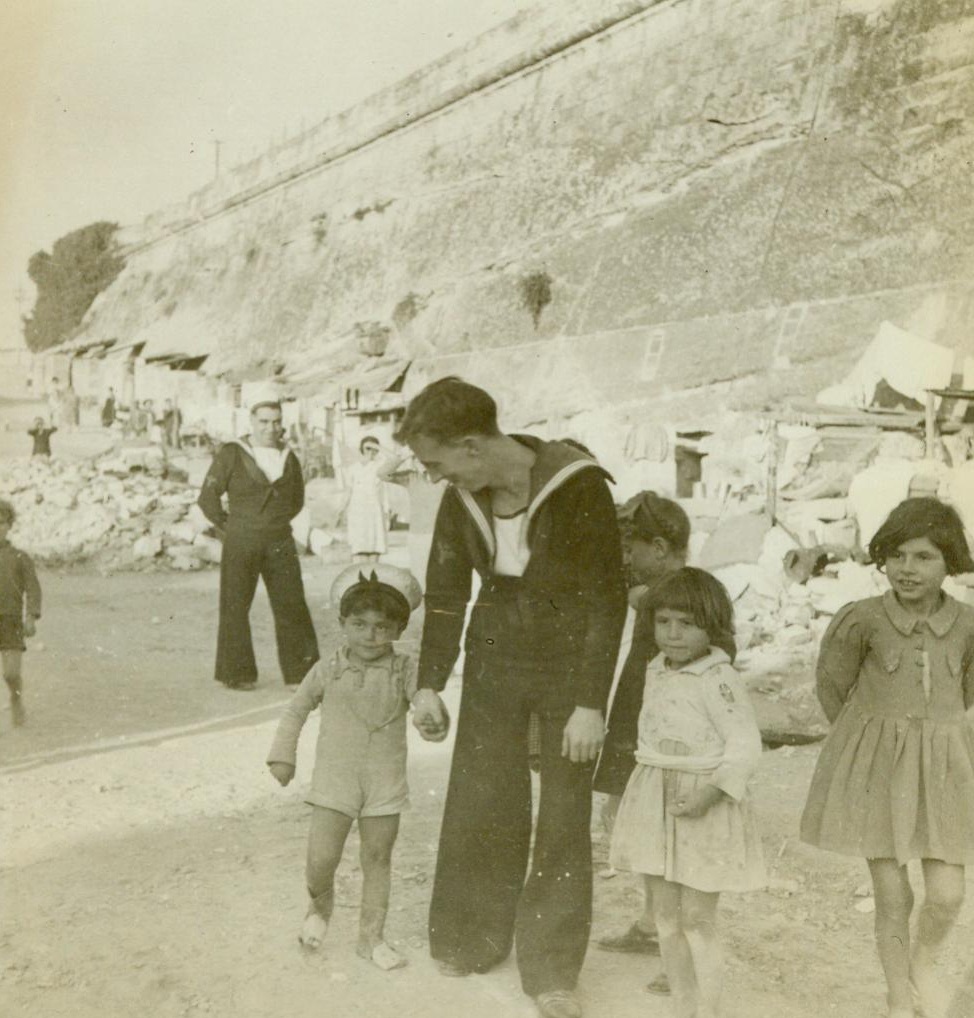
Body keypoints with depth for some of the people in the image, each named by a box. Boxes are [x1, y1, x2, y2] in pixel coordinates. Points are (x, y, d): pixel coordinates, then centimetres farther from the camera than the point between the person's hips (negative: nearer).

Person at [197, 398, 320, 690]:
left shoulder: (288, 458, 11)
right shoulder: (231, 454, -3)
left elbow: (297, 499, 25)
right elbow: (208, 497, -2)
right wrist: (230, 526, 2)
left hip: (280, 543, 3)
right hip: (241, 544, -3)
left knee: (292, 605, 2)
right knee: (235, 607, 2)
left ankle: (301, 671, 10)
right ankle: (235, 674, 13)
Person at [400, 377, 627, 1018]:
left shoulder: (578, 489, -23)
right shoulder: (461, 500, -8)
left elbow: (608, 601, -17)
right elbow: (445, 594, 4)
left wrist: (591, 705, -18)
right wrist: (430, 685, 1)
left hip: (569, 669, -4)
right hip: (494, 663, 4)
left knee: (565, 820, 2)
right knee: (479, 806, 7)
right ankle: (469, 942, 27)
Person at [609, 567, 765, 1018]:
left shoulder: (719, 681, -17)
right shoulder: (656, 673, 7)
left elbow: (745, 745, -20)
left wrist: (711, 792, -28)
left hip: (702, 811, -7)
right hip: (656, 805, 8)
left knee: (697, 920, 0)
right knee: (665, 915, 15)